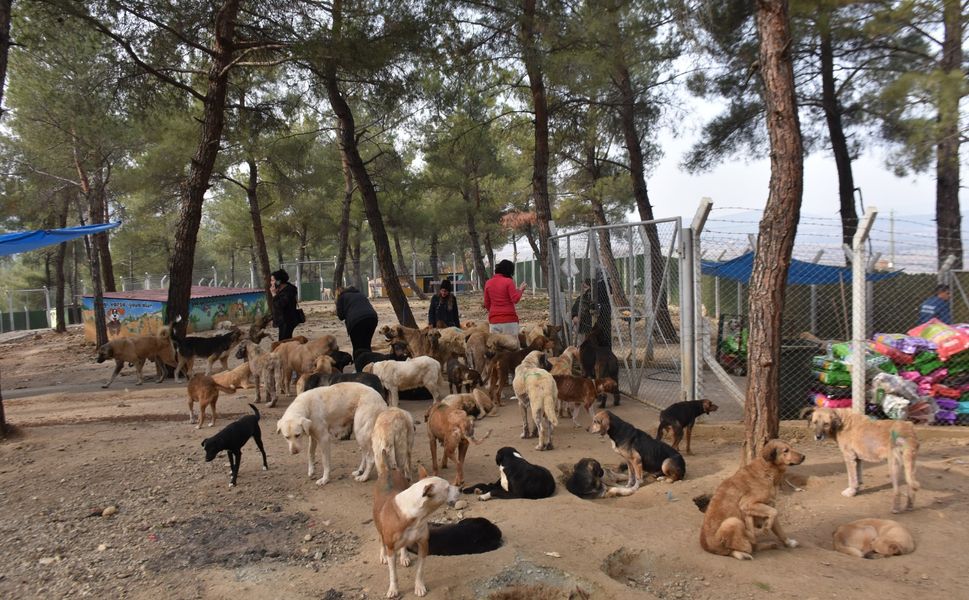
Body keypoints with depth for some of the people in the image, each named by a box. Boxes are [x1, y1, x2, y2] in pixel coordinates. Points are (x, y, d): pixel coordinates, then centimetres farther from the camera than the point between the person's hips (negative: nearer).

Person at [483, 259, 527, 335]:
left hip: (494, 321, 4)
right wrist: (520, 290, 4)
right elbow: (515, 299, -10)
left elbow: (487, 304, 12)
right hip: (509, 320, -4)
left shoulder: (488, 283, 7)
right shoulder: (508, 281, -6)